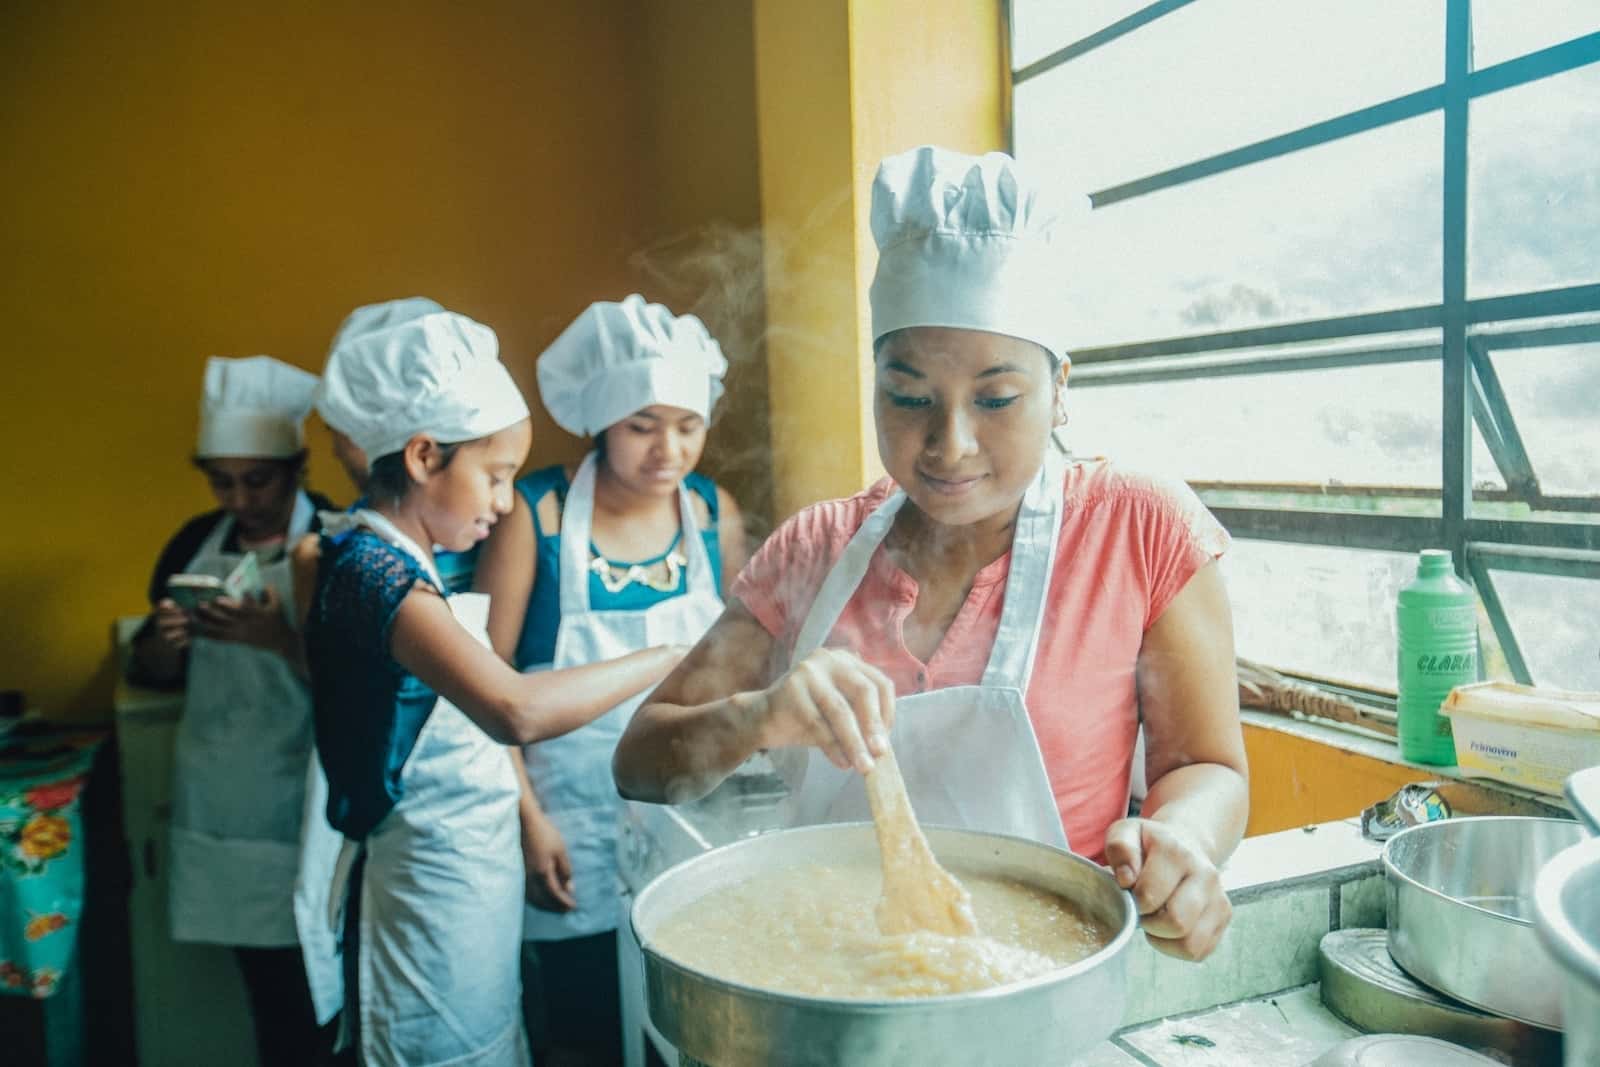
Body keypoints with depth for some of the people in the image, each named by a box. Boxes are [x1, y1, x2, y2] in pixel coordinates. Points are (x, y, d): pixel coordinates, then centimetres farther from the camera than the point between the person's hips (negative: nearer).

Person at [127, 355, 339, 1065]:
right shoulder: (193, 543, 6)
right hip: (219, 805, 4)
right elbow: (148, 672, 14)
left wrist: (280, 640, -27)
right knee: (270, 987, 11)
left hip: (311, 808, -4)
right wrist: (165, 642, -8)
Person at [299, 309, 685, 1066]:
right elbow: (516, 711, -39)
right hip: (431, 884, -9)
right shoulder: (379, 574, -24)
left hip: (467, 870, 9)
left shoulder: (380, 559, 5)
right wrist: (668, 659, -30)